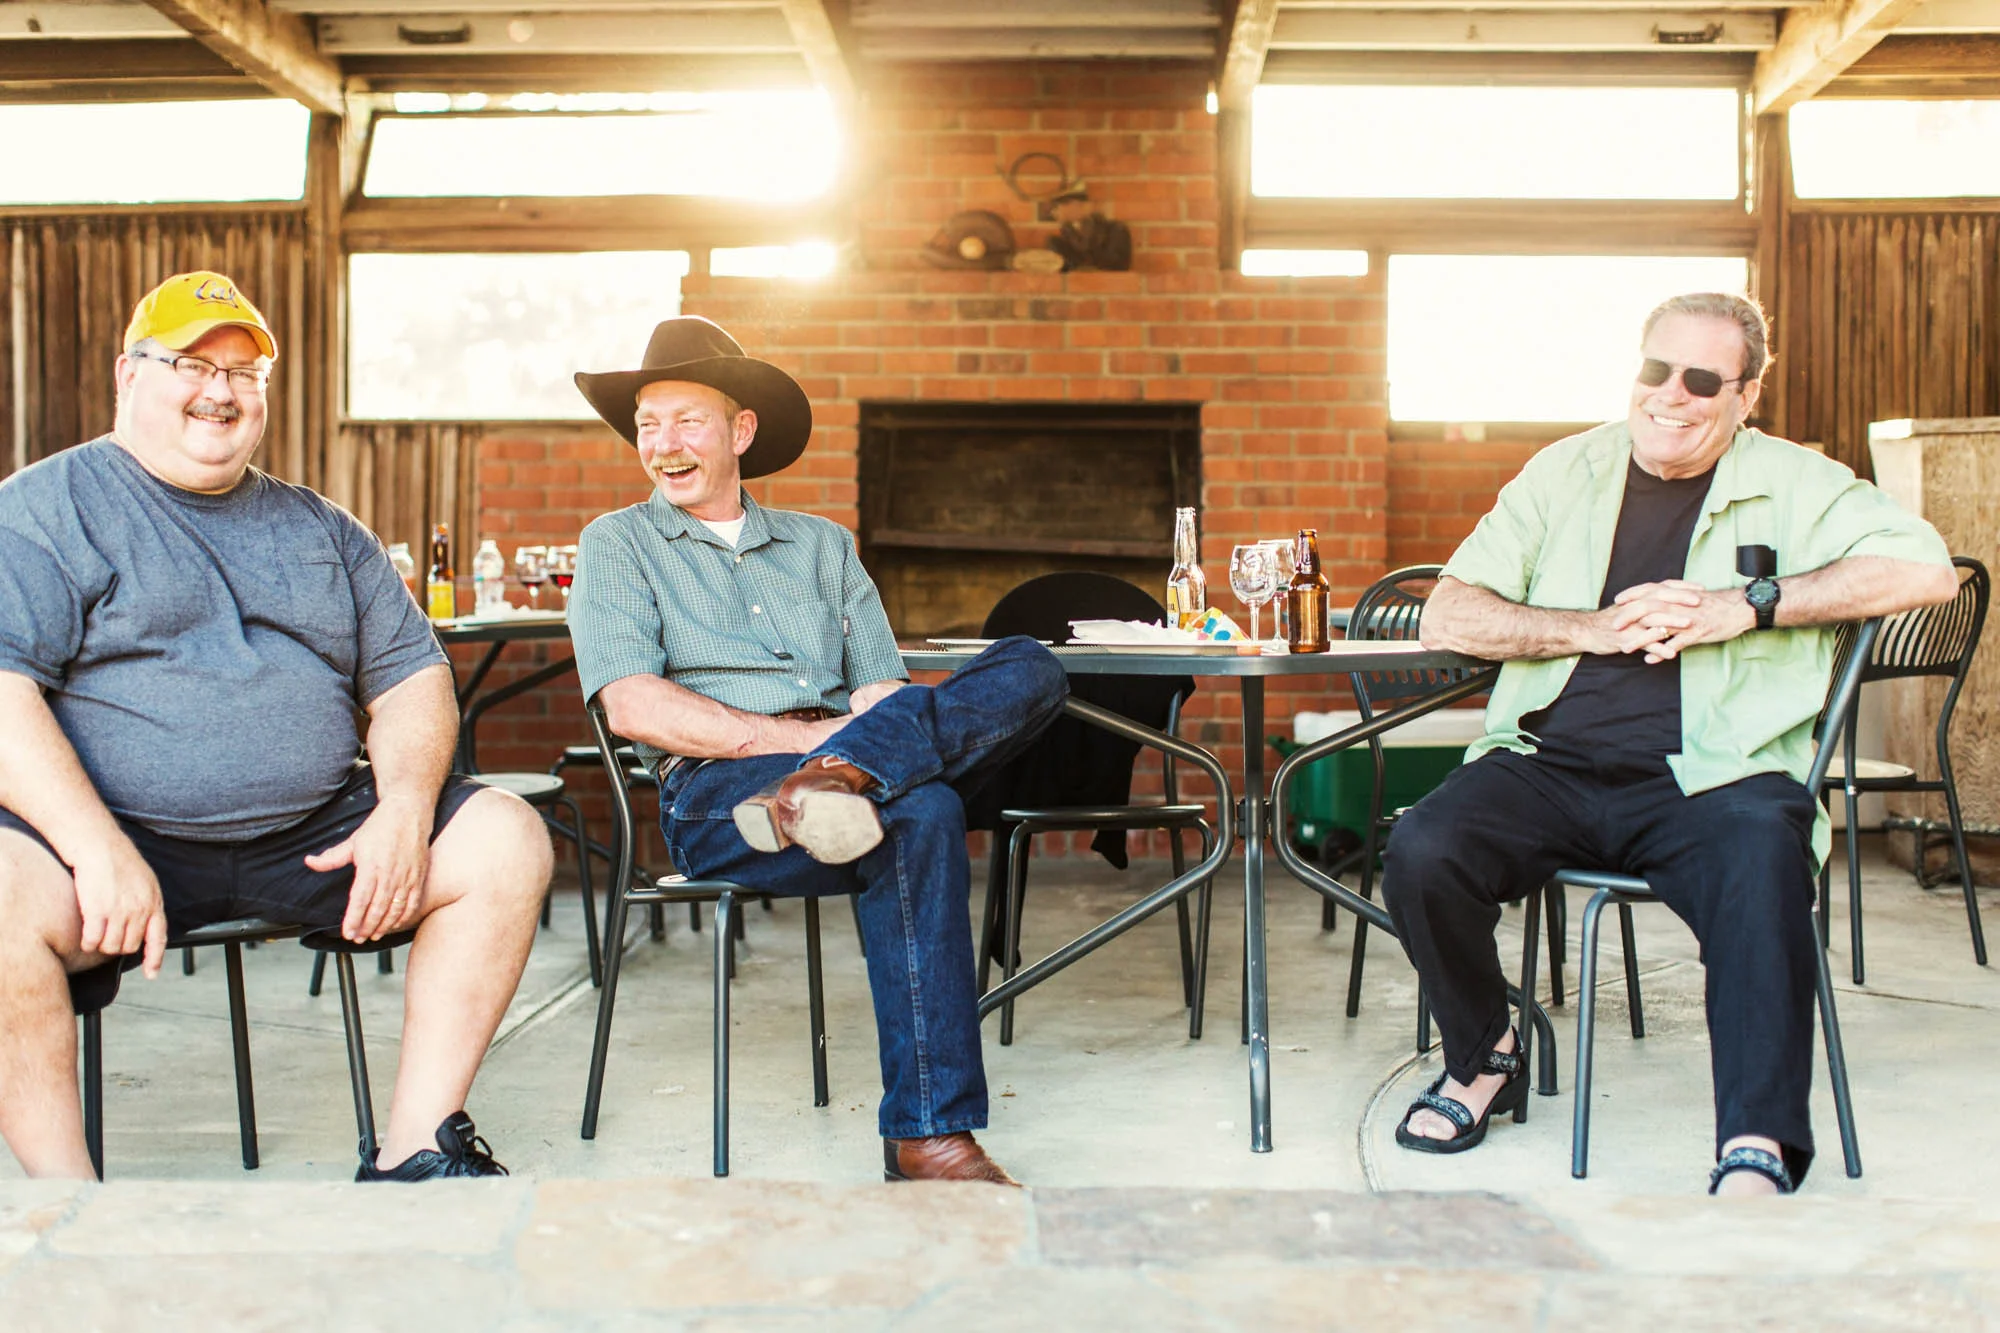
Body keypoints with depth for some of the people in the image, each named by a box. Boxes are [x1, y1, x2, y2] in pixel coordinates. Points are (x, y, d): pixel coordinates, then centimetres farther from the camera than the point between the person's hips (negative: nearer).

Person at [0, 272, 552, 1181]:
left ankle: (415, 1156, -8)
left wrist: (405, 809, -5)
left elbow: (411, 676, 17)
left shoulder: (321, 529, 20)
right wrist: (101, 851, -24)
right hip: (113, 833, -4)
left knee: (506, 841, -12)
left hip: (313, 834, 5)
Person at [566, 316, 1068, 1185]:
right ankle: (925, 1136, -35)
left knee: (1028, 670, -20)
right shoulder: (618, 545, 14)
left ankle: (846, 775, -43)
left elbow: (883, 687, 17)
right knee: (919, 815, -36)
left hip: (852, 753, 4)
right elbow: (635, 707, -2)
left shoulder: (822, 545, 26)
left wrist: (885, 717, -10)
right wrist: (807, 737, -12)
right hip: (713, 793, -4)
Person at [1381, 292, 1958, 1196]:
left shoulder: (1793, 485, 11)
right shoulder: (1565, 473, 16)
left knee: (1762, 854, -36)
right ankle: (1484, 1059, 5)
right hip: (1548, 766, 2)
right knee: (1421, 851, -24)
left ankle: (1756, 1153, -34)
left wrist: (1749, 605, -11)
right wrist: (1597, 627, -7)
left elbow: (1927, 569, -5)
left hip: (1707, 778, -2)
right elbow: (1447, 619, 7)